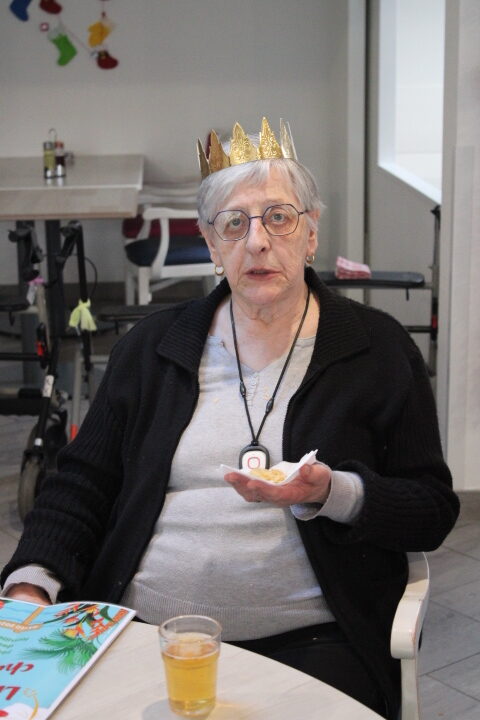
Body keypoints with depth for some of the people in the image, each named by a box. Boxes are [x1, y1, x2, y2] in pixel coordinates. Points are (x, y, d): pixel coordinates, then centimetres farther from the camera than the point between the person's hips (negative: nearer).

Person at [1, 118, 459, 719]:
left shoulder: (378, 348, 5)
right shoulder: (151, 346, 12)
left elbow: (433, 511, 3)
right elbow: (81, 484, 12)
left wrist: (330, 494, -15)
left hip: (308, 641, -1)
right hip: (138, 627, 2)